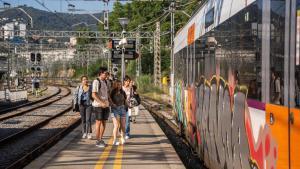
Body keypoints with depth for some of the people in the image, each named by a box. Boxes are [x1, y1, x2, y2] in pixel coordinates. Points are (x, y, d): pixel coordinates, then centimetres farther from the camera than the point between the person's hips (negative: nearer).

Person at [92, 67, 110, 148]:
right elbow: (93, 95, -17)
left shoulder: (105, 82, 14)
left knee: (104, 122, 8)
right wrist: (101, 103, -25)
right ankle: (97, 141, 4)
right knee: (99, 122, -3)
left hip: (105, 105, 7)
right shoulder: (96, 82, -11)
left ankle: (100, 139, 17)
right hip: (98, 105, -7)